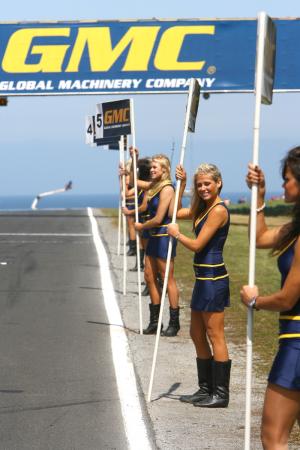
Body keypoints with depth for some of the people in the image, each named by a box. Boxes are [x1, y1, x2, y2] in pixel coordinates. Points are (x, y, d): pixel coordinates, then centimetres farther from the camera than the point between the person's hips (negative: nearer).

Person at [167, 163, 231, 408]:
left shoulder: (218, 210, -15)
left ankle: (221, 394, 0)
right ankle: (206, 389, 23)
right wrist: (182, 185, 15)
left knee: (215, 336, -5)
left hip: (213, 278, -10)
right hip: (203, 277, 10)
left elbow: (197, 245, -17)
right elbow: (176, 212, 24)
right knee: (197, 335, 15)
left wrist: (177, 234, -1)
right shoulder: (203, 208, 13)